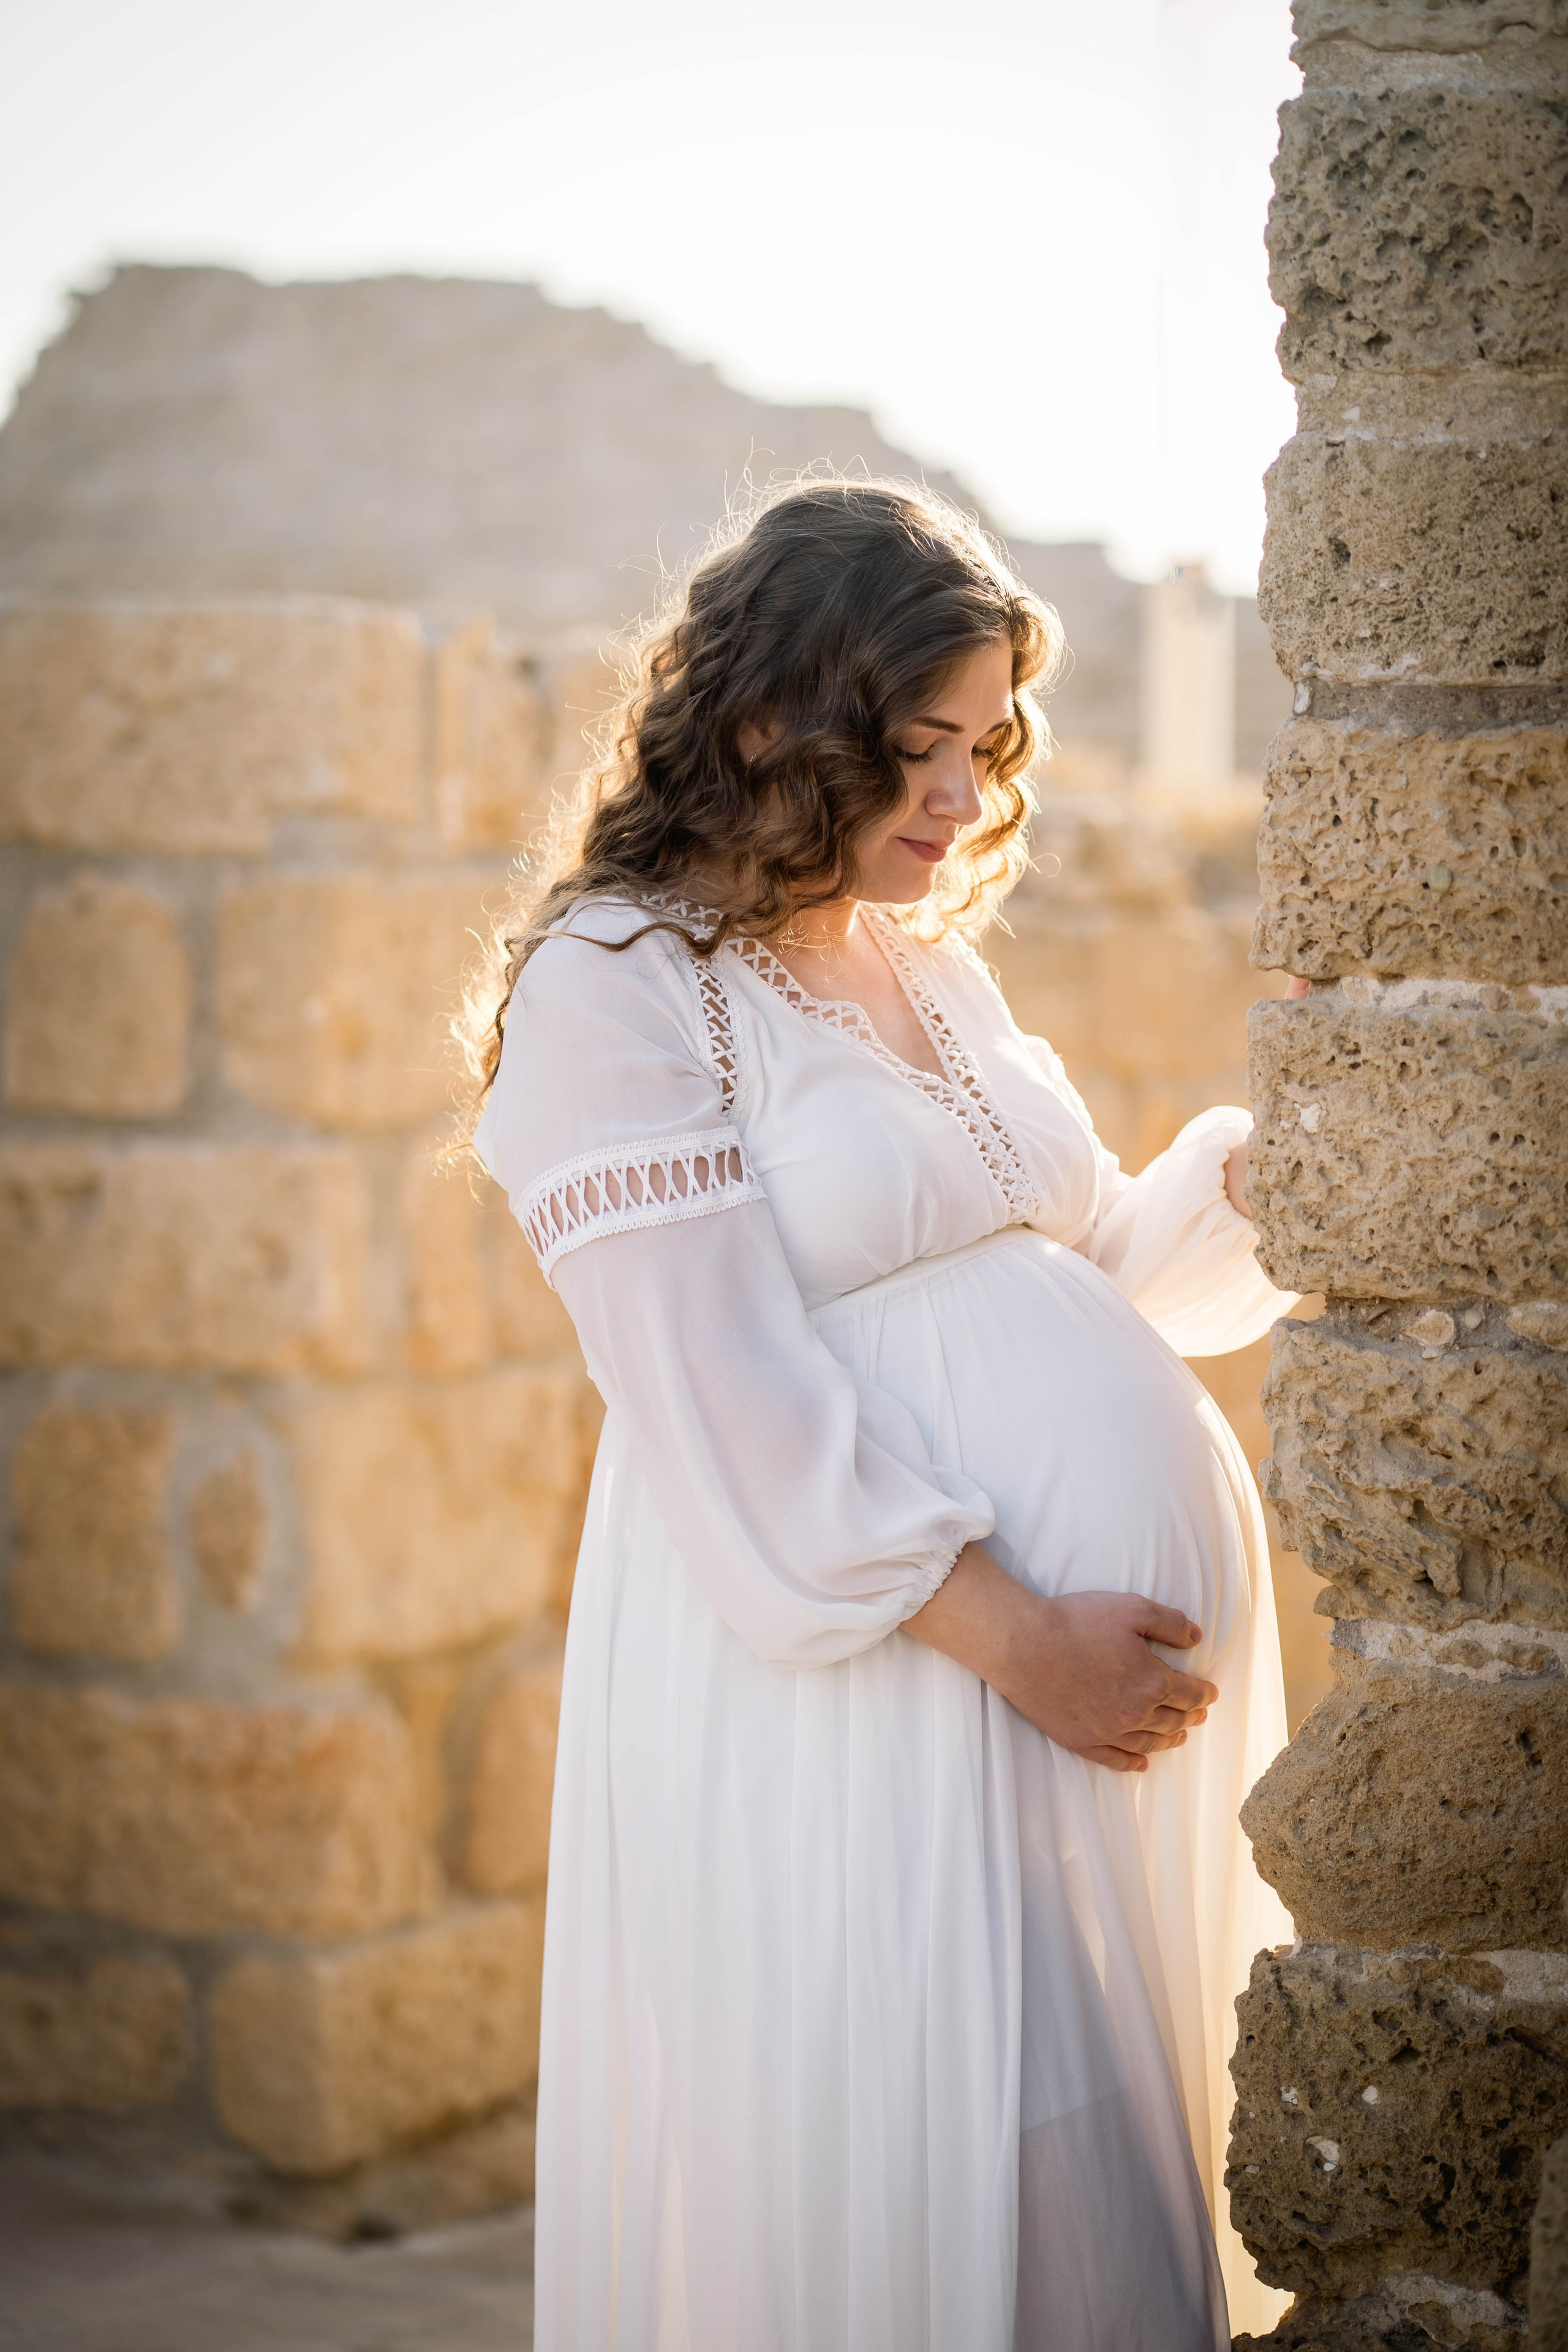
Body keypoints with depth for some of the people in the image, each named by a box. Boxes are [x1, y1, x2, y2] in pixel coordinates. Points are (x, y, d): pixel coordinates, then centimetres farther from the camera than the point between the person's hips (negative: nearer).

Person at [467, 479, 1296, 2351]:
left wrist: (1272, 1141, 8)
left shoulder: (932, 963, 17)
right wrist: (1014, 1635, -20)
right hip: (870, 1669, -8)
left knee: (1117, 2174, 11)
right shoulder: (615, 984, -8)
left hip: (1129, 1605, 8)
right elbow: (731, 1401, -16)